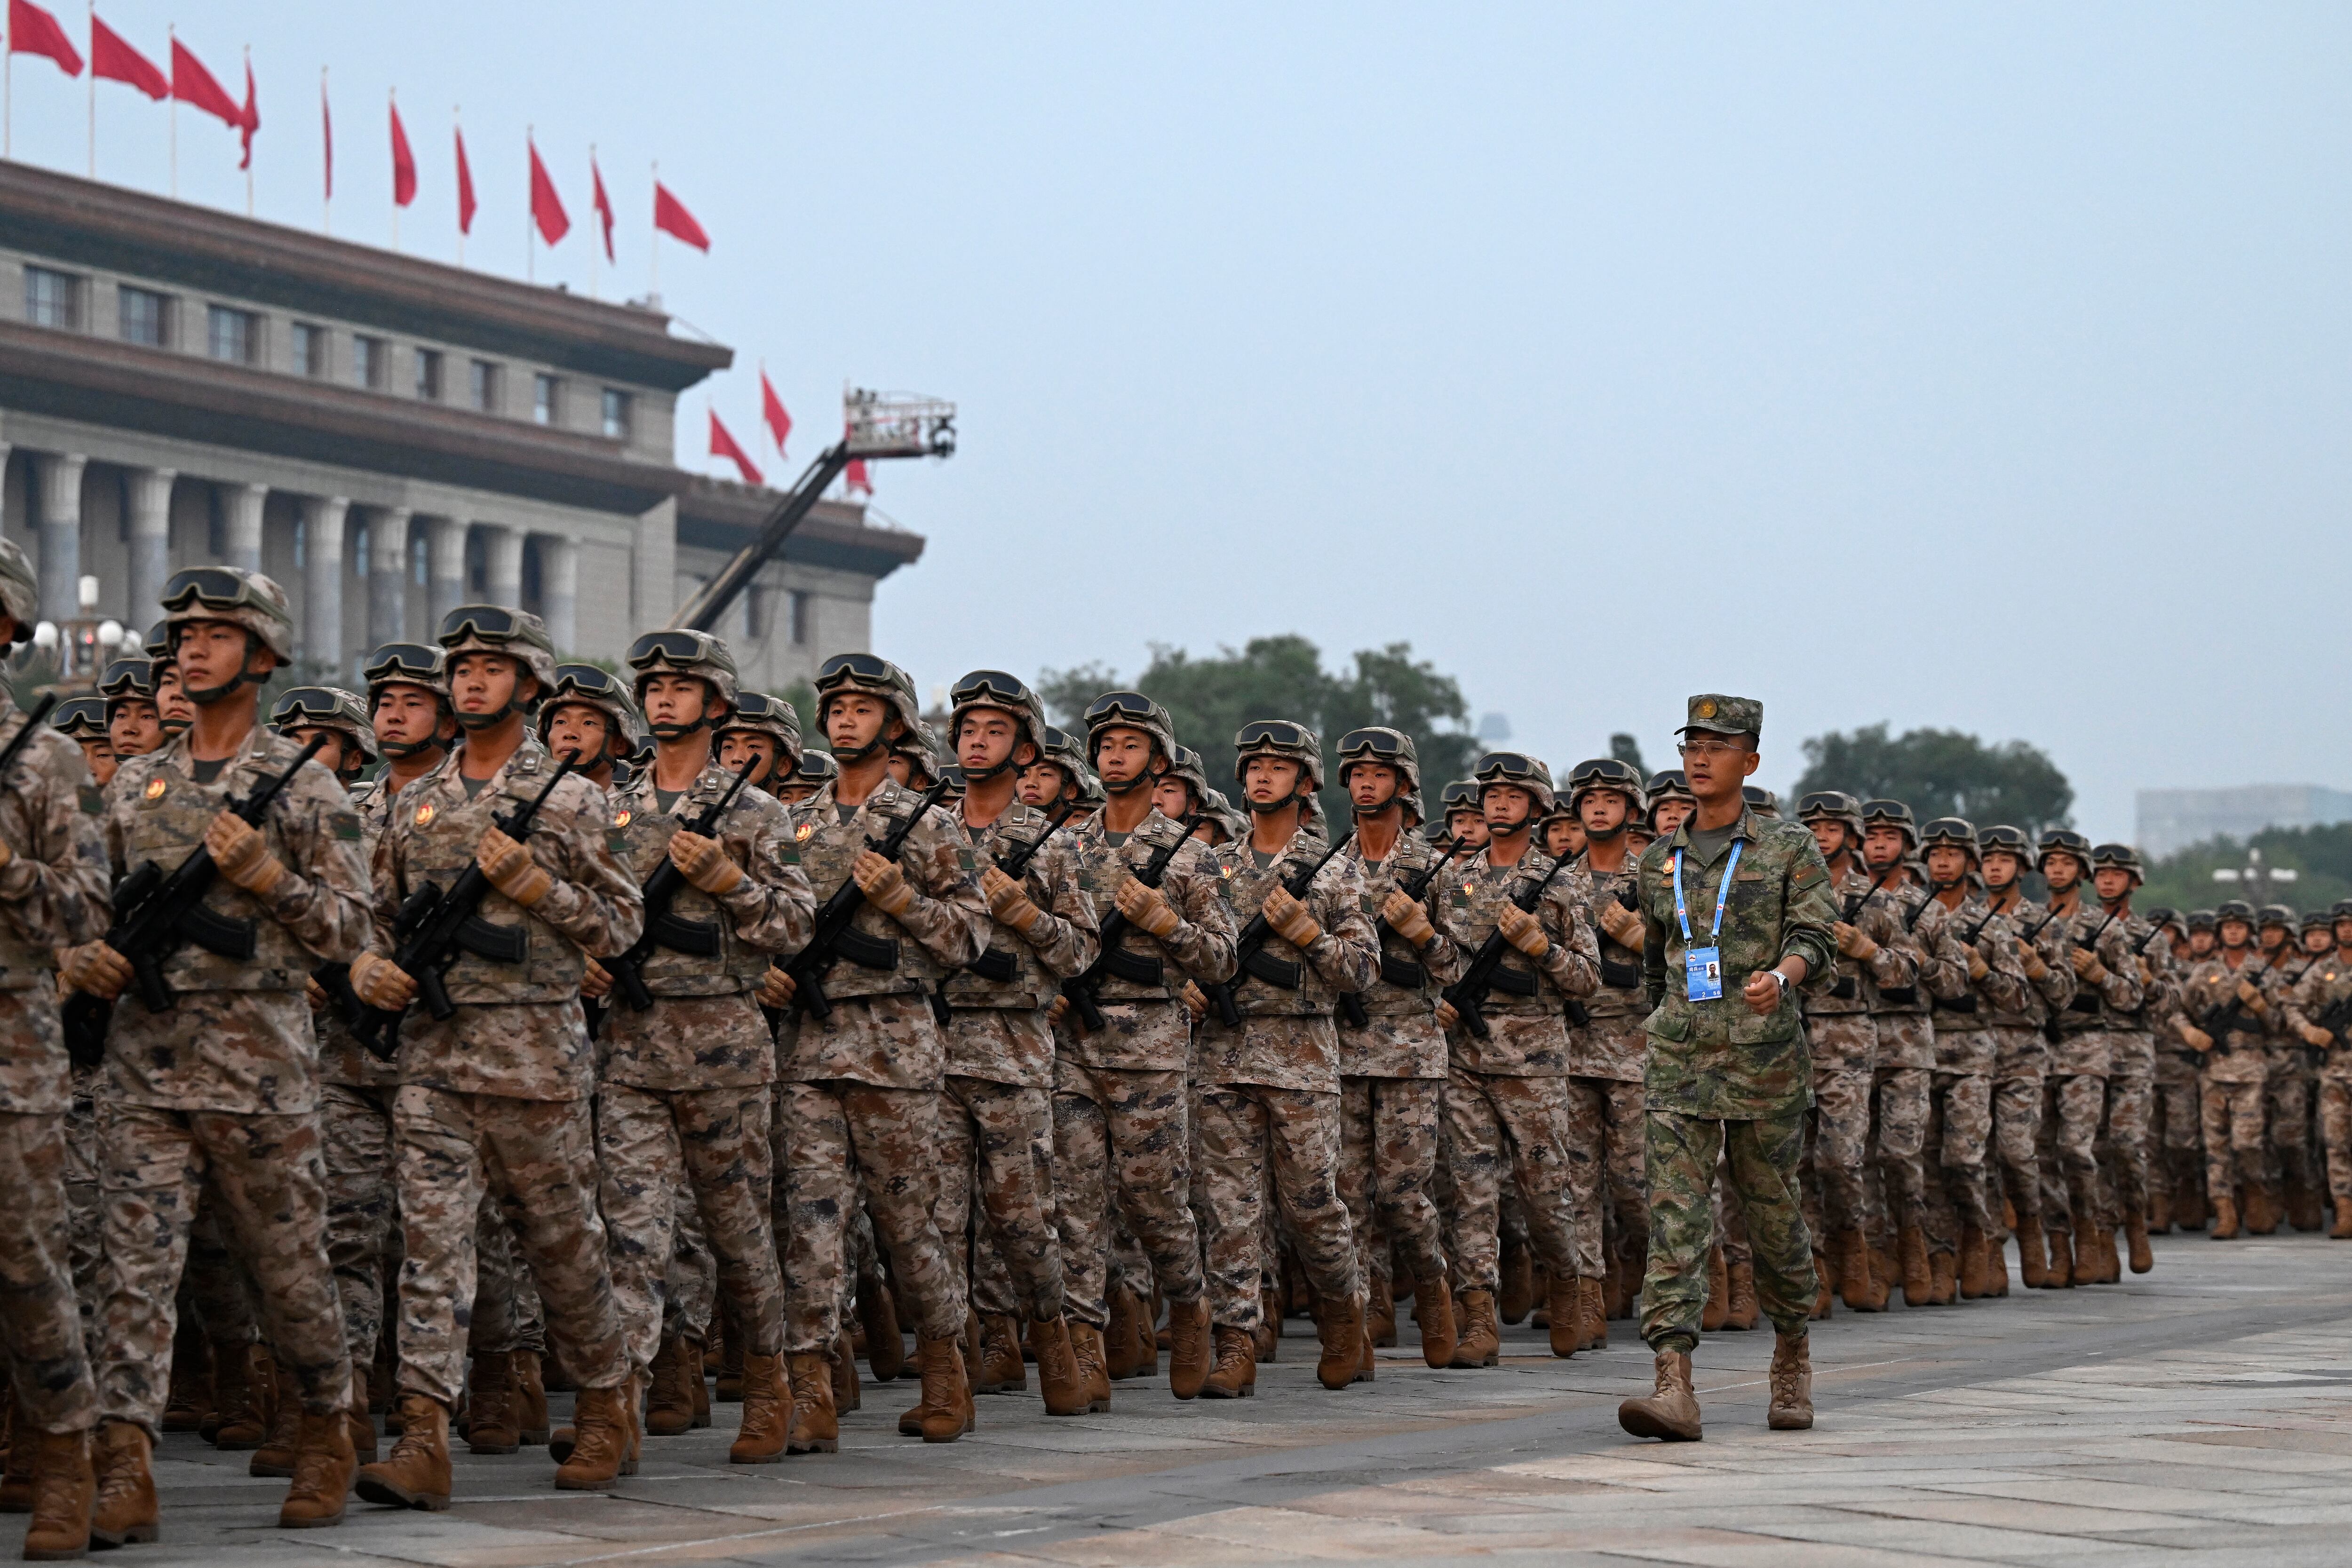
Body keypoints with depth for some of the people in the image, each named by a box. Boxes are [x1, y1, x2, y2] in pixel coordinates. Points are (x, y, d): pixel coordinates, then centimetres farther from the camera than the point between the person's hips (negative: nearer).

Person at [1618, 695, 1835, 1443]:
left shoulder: (1790, 850, 2)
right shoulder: (1660, 859, 14)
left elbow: (1818, 938, -7)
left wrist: (1780, 974, -26)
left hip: (1763, 1054, -3)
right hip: (1678, 1059, 3)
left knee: (1772, 1209, 7)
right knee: (1674, 1214, -10)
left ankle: (1792, 1355, 31)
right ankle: (1674, 1385, -18)